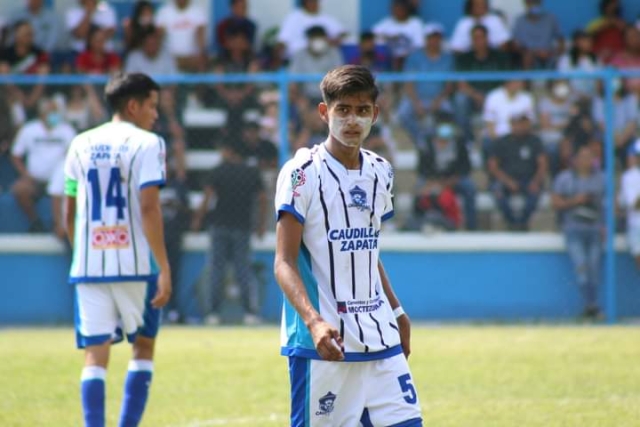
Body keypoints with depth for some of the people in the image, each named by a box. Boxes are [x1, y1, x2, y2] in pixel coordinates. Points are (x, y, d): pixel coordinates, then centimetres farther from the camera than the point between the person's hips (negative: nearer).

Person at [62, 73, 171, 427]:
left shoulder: (81, 145, 11)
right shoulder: (145, 144, -5)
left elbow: (69, 215, 14)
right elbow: (149, 208, -14)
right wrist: (164, 268, -13)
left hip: (88, 266, 4)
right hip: (134, 264, -4)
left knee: (95, 355, 2)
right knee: (143, 347, 12)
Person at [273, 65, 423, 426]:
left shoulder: (380, 172, 12)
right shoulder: (303, 173, -8)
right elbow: (285, 262, -12)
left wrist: (397, 311, 20)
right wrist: (314, 321, -26)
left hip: (381, 340, 6)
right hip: (321, 342, -6)